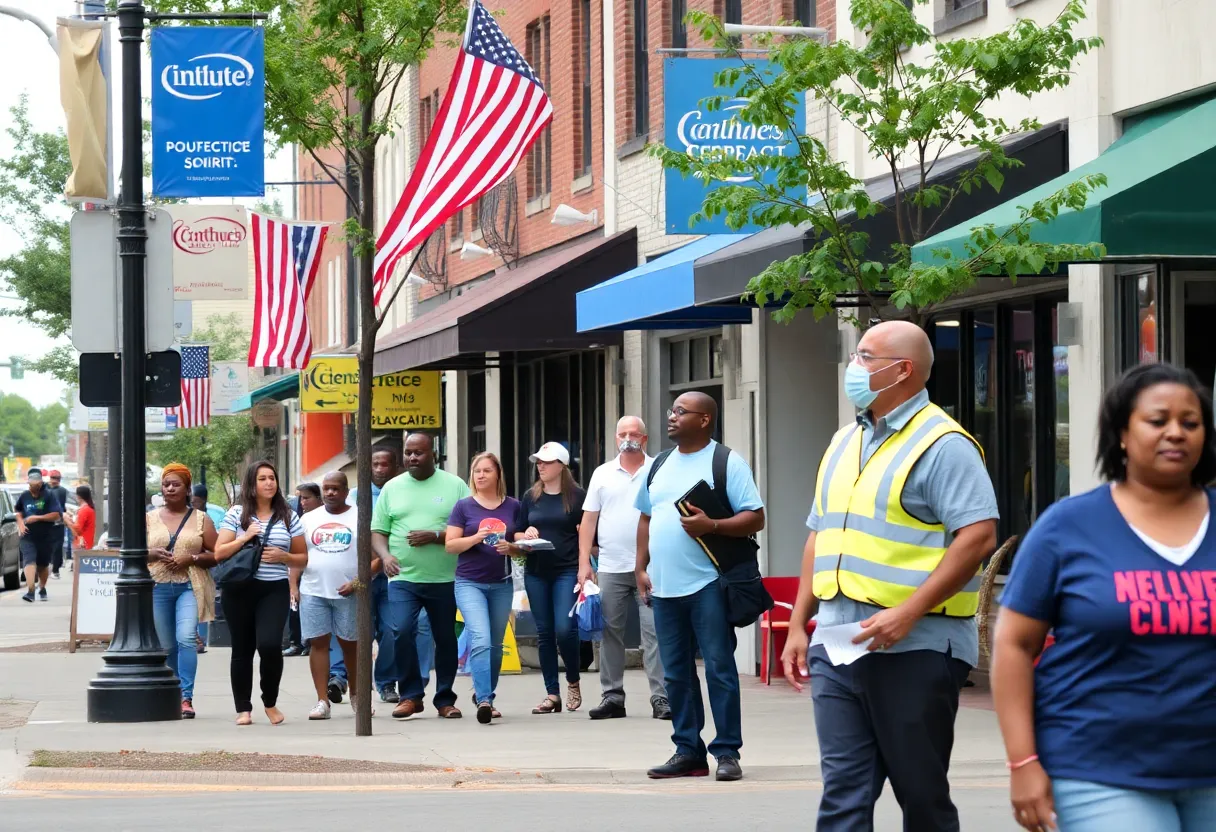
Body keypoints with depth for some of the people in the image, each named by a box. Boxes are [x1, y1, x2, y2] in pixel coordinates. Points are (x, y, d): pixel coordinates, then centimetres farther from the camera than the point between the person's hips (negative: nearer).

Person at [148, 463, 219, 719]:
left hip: (190, 587, -3)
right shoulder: (150, 518, 13)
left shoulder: (201, 519, 7)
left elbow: (216, 555, 4)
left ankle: (186, 698, -19)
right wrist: (154, 553, -7)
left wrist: (192, 558, -12)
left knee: (186, 638, -20)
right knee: (166, 646, 7)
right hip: (158, 588, 3)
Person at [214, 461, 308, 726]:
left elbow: (303, 559, 12)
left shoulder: (288, 517, 7)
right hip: (239, 590, 1)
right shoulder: (236, 515, 5)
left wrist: (283, 557, -8)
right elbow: (219, 553, 2)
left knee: (269, 644, -18)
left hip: (274, 590, 0)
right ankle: (243, 709, 13)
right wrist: (244, 538, -12)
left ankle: (270, 702, 4)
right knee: (242, 650, 4)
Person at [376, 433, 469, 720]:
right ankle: (410, 695, -4)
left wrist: (435, 536, -15)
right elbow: (378, 531, 10)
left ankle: (445, 700, 18)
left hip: (445, 579, 0)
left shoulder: (454, 486, 4)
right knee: (402, 632, -16)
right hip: (403, 578, 1)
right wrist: (385, 556, -10)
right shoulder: (392, 488, 11)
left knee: (446, 639, 6)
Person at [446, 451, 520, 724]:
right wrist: (476, 538, -19)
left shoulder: (513, 507, 7)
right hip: (470, 583, -3)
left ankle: (484, 694, 27)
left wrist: (510, 548, -10)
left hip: (502, 584, 3)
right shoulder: (464, 507, 1)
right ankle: (484, 700, -24)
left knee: (495, 645, 10)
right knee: (480, 640, -19)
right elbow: (450, 545, -2)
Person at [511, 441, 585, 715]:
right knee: (544, 633, 5)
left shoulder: (577, 496, -1)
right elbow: (516, 534, 16)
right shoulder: (531, 497, 11)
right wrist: (525, 535, -7)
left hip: (567, 571, -4)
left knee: (565, 629, -15)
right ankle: (552, 693, 10)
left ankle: (573, 682, 9)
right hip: (536, 573, 5)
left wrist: (584, 569, -8)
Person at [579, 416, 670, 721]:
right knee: (610, 633, 6)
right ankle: (612, 696, 13)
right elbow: (589, 519, 11)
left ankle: (661, 697, -7)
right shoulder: (603, 474, 11)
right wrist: (584, 562, 4)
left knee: (654, 632, -7)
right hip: (610, 568, 3)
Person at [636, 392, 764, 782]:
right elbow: (646, 519, 22)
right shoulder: (659, 465, 16)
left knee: (719, 668, -5)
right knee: (676, 673, 8)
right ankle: (688, 751, 14)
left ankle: (728, 752, -1)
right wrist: (640, 567, 13)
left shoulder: (727, 462, -3)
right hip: (664, 587, 6)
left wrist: (711, 526, -21)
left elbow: (755, 517, -7)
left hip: (707, 584, -6)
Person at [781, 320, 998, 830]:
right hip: (837, 645, 7)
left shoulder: (943, 444, -8)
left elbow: (978, 536, -17)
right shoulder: (844, 444, 18)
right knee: (843, 790, 2)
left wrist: (908, 613, -22)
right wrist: (798, 626, 15)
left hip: (915, 649, -7)